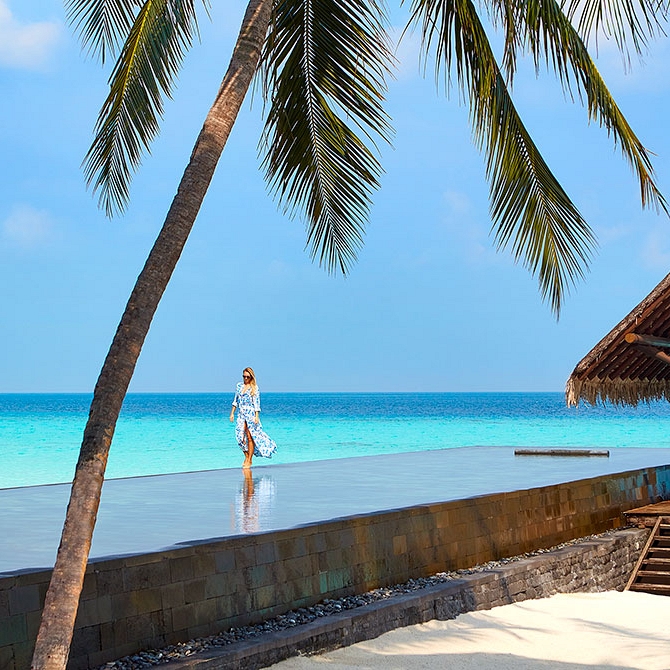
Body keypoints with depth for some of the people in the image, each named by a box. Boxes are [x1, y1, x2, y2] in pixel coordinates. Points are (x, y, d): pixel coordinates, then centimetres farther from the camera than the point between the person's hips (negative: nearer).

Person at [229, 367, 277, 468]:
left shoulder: (254, 388, -2)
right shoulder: (239, 385, 12)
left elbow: (256, 403, -5)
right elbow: (235, 400, 16)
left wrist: (257, 416, -13)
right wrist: (232, 413, 12)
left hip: (251, 413, -4)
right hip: (241, 414, 4)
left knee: (250, 437, -4)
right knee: (241, 436, -3)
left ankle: (249, 460, 3)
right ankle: (246, 457, 12)